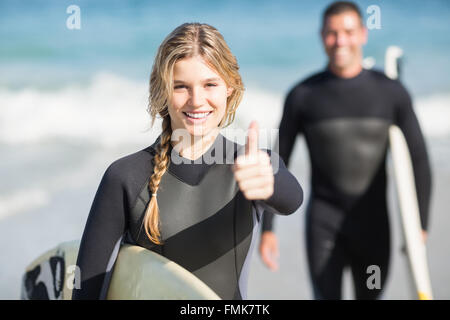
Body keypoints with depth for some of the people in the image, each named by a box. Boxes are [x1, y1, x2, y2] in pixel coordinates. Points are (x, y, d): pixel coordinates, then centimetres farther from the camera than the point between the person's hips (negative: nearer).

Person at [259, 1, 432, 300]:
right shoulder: (302, 96, -5)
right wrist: (267, 228, -4)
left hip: (374, 227, 2)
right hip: (323, 225, -1)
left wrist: (421, 226, -2)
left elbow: (418, 159, 1)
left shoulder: (391, 92, -4)